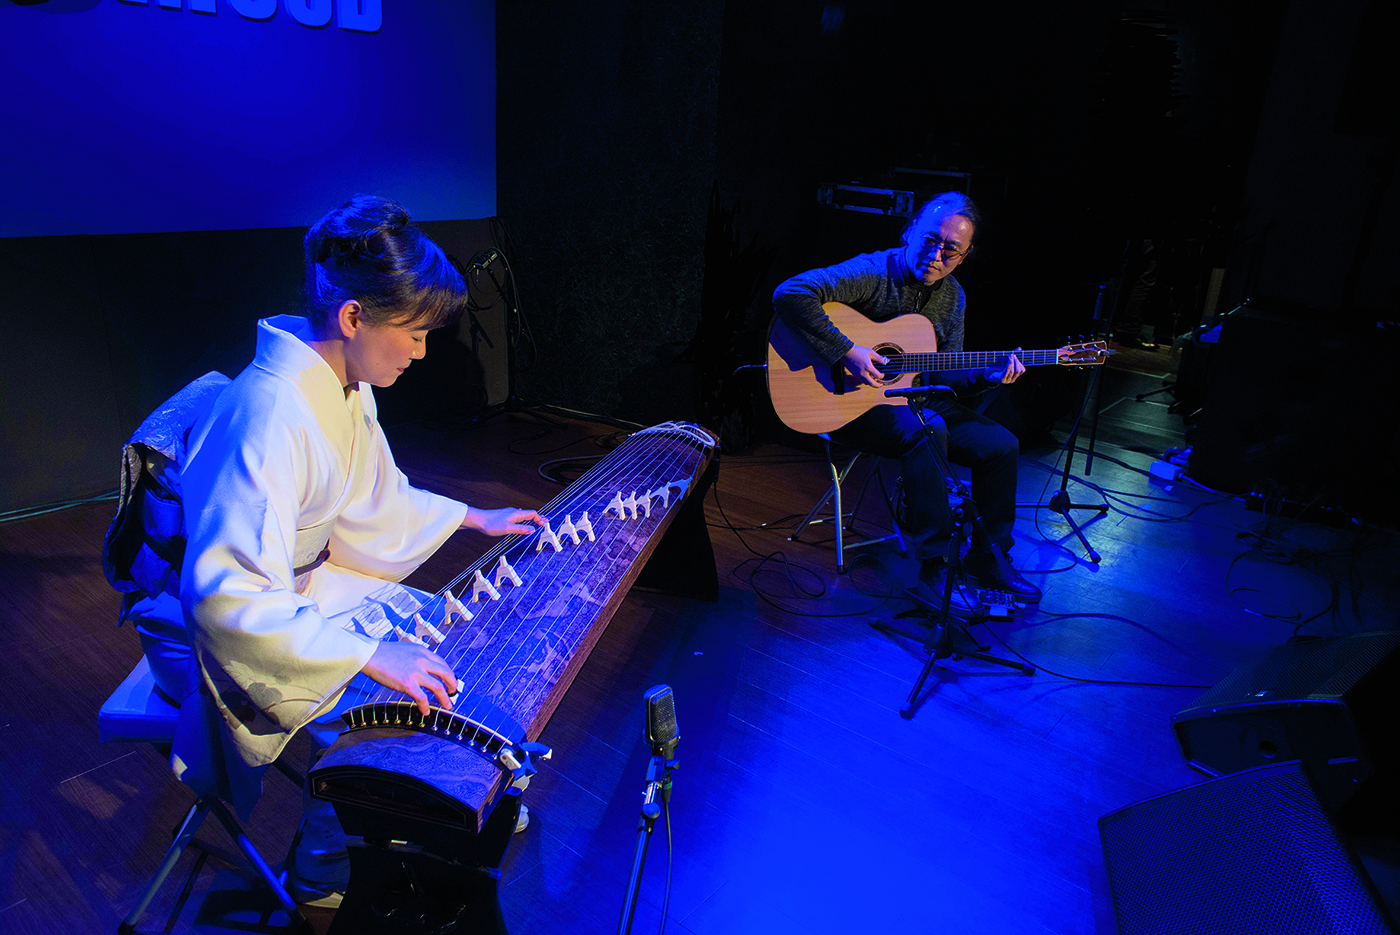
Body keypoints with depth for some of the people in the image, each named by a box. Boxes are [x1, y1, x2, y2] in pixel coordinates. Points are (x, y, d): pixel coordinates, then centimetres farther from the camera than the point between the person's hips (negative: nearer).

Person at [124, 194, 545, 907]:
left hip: (306, 583, 9)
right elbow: (229, 596, -40)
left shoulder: (345, 385, -3)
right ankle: (324, 879, 9)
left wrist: (475, 517, 9)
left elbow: (375, 499, 13)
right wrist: (369, 654, -42)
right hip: (219, 630, -9)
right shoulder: (271, 415, -35)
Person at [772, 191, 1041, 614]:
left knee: (1001, 445, -4)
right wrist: (846, 352, -29)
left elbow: (944, 374, 10)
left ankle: (988, 559, 11)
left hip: (914, 397, 8)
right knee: (926, 431, -36)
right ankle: (932, 571, -27)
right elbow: (790, 294, -28)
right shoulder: (873, 272, -16)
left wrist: (986, 377, -11)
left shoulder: (952, 297, 6)